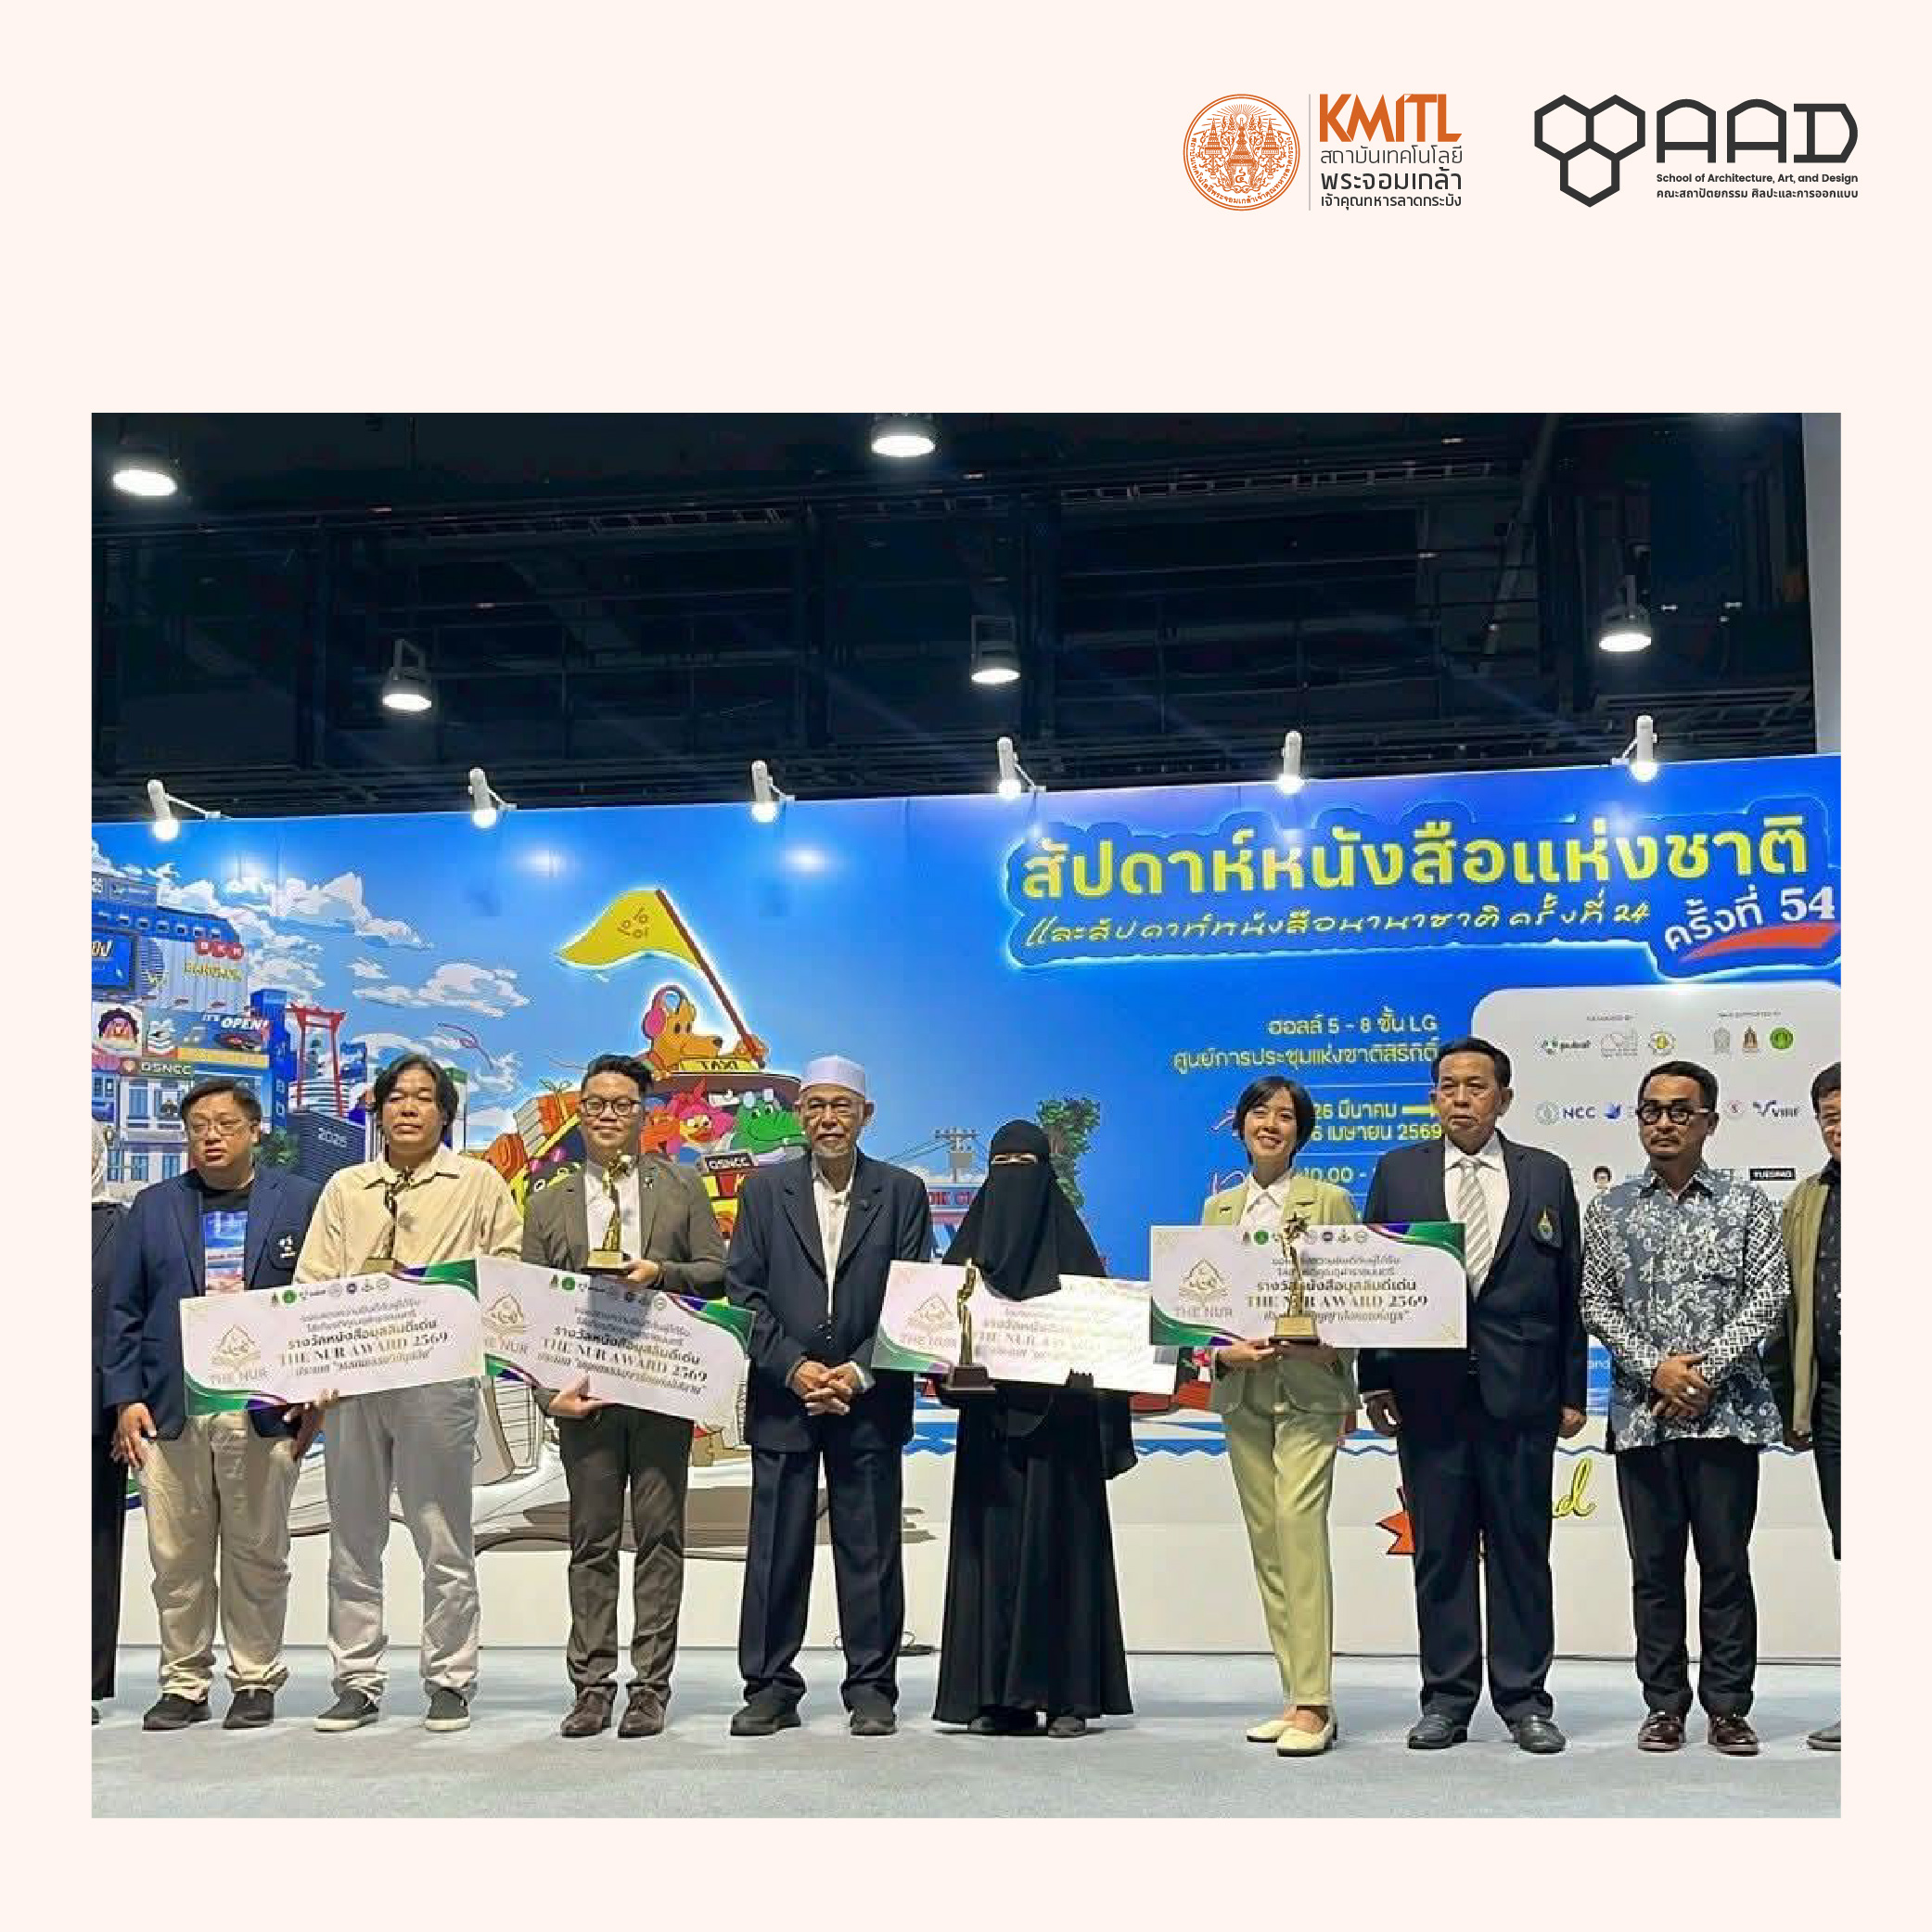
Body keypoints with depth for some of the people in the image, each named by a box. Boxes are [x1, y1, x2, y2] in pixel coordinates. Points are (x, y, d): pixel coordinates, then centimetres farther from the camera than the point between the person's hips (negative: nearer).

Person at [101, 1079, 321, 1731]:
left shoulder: (300, 1202, 6)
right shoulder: (154, 1207, 13)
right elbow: (123, 1309, 10)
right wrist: (126, 1398, 0)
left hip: (265, 1409, -2)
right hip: (169, 1409, 2)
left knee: (257, 1555, 4)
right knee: (177, 1558, 5)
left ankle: (256, 1682, 15)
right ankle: (183, 1684, 16)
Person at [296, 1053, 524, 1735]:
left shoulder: (479, 1184, 8)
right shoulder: (345, 1188, 15)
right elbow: (313, 1285, 10)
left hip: (438, 1375, -3)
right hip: (353, 1377, 3)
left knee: (444, 1540, 1)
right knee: (353, 1538, 7)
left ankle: (450, 1682, 9)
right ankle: (357, 1681, 15)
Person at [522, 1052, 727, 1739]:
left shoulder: (681, 1189, 9)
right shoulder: (549, 1205, 10)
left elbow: (718, 1272, 4)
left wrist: (661, 1273, -14)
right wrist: (548, 1390, -7)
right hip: (585, 1390, 1)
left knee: (659, 1537, 2)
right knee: (591, 1541, 4)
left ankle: (651, 1685, 7)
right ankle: (592, 1685, 10)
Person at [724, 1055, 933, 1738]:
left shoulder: (902, 1193, 5)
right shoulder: (766, 1189, 6)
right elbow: (742, 1291, 1)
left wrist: (860, 1374, -10)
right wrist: (794, 1367, -9)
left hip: (869, 1400, 0)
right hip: (782, 1396, 1)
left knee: (870, 1549, 4)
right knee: (775, 1551, 4)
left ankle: (872, 1690, 14)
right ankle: (770, 1688, 14)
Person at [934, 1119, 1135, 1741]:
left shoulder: (1070, 1245, 3)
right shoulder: (970, 1244, 12)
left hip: (1056, 1420, -3)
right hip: (990, 1417, 3)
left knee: (1056, 1543, -2)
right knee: (990, 1545, 1)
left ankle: (1067, 1693, 3)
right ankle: (998, 1693, 5)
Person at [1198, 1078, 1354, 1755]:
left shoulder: (1329, 1202, 3)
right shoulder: (1218, 1207, 15)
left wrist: (1329, 1343, -16)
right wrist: (1223, 1351, -6)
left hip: (1309, 1387, -5)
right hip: (1241, 1390, 5)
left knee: (1300, 1530, -15)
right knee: (1266, 1542, 6)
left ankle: (1313, 1704, -14)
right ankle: (1297, 1695, 12)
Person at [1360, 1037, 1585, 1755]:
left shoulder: (1548, 1176, 7)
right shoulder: (1397, 1173, 7)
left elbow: (1571, 1290, 7)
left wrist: (1571, 1391, 3)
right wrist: (1374, 1380, -1)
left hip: (1520, 1392, 0)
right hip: (1428, 1391, 0)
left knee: (1521, 1547, 5)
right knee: (1439, 1549, 5)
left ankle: (1524, 1698, 15)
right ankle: (1446, 1698, 14)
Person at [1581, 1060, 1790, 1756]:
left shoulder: (1746, 1205, 4)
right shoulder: (1610, 1210, 8)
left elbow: (1767, 1299, -2)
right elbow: (1595, 1302, 3)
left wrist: (1707, 1368, -12)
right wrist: (1654, 1368, -9)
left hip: (1726, 1409, -1)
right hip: (1642, 1412, 1)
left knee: (1726, 1564, 3)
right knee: (1654, 1567, 7)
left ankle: (1728, 1707, 13)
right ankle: (1665, 1705, 16)